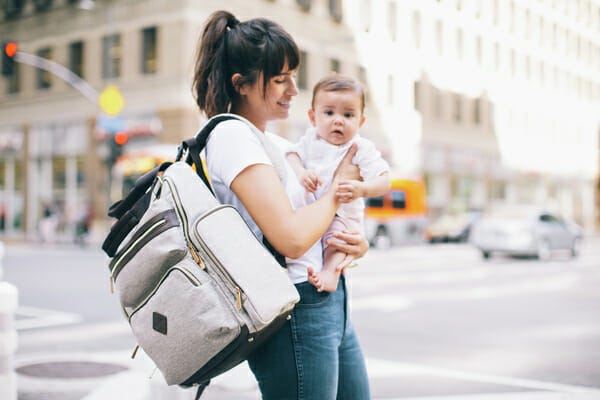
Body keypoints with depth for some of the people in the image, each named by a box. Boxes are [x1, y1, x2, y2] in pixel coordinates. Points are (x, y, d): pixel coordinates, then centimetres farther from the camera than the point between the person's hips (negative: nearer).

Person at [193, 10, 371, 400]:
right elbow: (291, 237, -24)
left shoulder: (272, 141, 16)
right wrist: (338, 187, -8)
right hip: (296, 311, -9)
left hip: (330, 304, 10)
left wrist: (356, 242, 0)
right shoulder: (233, 135, -14)